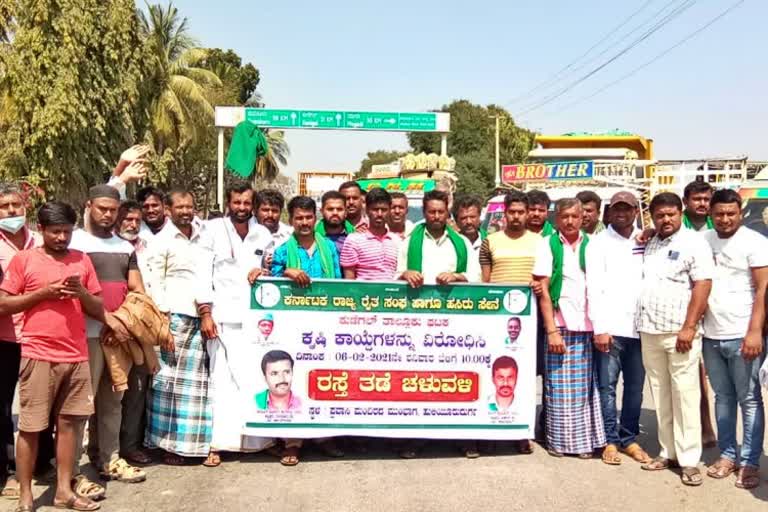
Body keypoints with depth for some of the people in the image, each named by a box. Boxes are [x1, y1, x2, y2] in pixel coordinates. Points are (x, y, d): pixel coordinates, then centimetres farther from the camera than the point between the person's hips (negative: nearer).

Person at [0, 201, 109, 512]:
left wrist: (81, 292, -10)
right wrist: (43, 292, -12)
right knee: (30, 427, 3)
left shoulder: (82, 260, 10)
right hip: (38, 356, -3)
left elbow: (99, 311, 10)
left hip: (76, 356, 3)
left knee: (68, 423, 8)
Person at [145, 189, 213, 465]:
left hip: (199, 317, 5)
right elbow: (155, 284, -5)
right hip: (174, 316, -5)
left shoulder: (201, 237, 13)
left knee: (196, 379, 6)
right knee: (170, 378, -2)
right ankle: (167, 443, 6)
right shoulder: (162, 241, -1)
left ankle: (190, 440, 16)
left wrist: (207, 307, 3)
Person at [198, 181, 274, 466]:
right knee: (222, 379, -2)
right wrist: (206, 314, -7)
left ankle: (257, 438, 12)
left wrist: (264, 272, -4)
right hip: (222, 316, -2)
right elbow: (204, 274, -1)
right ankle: (218, 443, 4)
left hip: (254, 316, 3)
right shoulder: (213, 230, 3)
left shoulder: (263, 234, 12)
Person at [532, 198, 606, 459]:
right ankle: (558, 440, 14)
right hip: (560, 325, -2)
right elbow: (543, 290, -1)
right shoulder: (548, 245, 2)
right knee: (559, 387, 3)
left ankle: (584, 439, 17)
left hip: (588, 326, 2)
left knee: (585, 386, 5)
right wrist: (551, 330, -7)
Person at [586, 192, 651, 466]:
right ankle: (610, 441, 11)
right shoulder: (599, 242, 2)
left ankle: (629, 438, 21)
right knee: (607, 386, 1)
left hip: (639, 326, 3)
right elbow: (594, 287, -5)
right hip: (610, 327, -3)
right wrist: (600, 327, -11)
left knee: (635, 387, 9)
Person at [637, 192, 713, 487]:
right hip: (649, 332, 6)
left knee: (685, 396, -2)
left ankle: (689, 459, 5)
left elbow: (703, 286, -11)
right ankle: (668, 452, 20)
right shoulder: (649, 245, 15)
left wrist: (689, 328, -16)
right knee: (660, 395, 11)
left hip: (679, 332, -6)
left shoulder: (694, 242, -3)